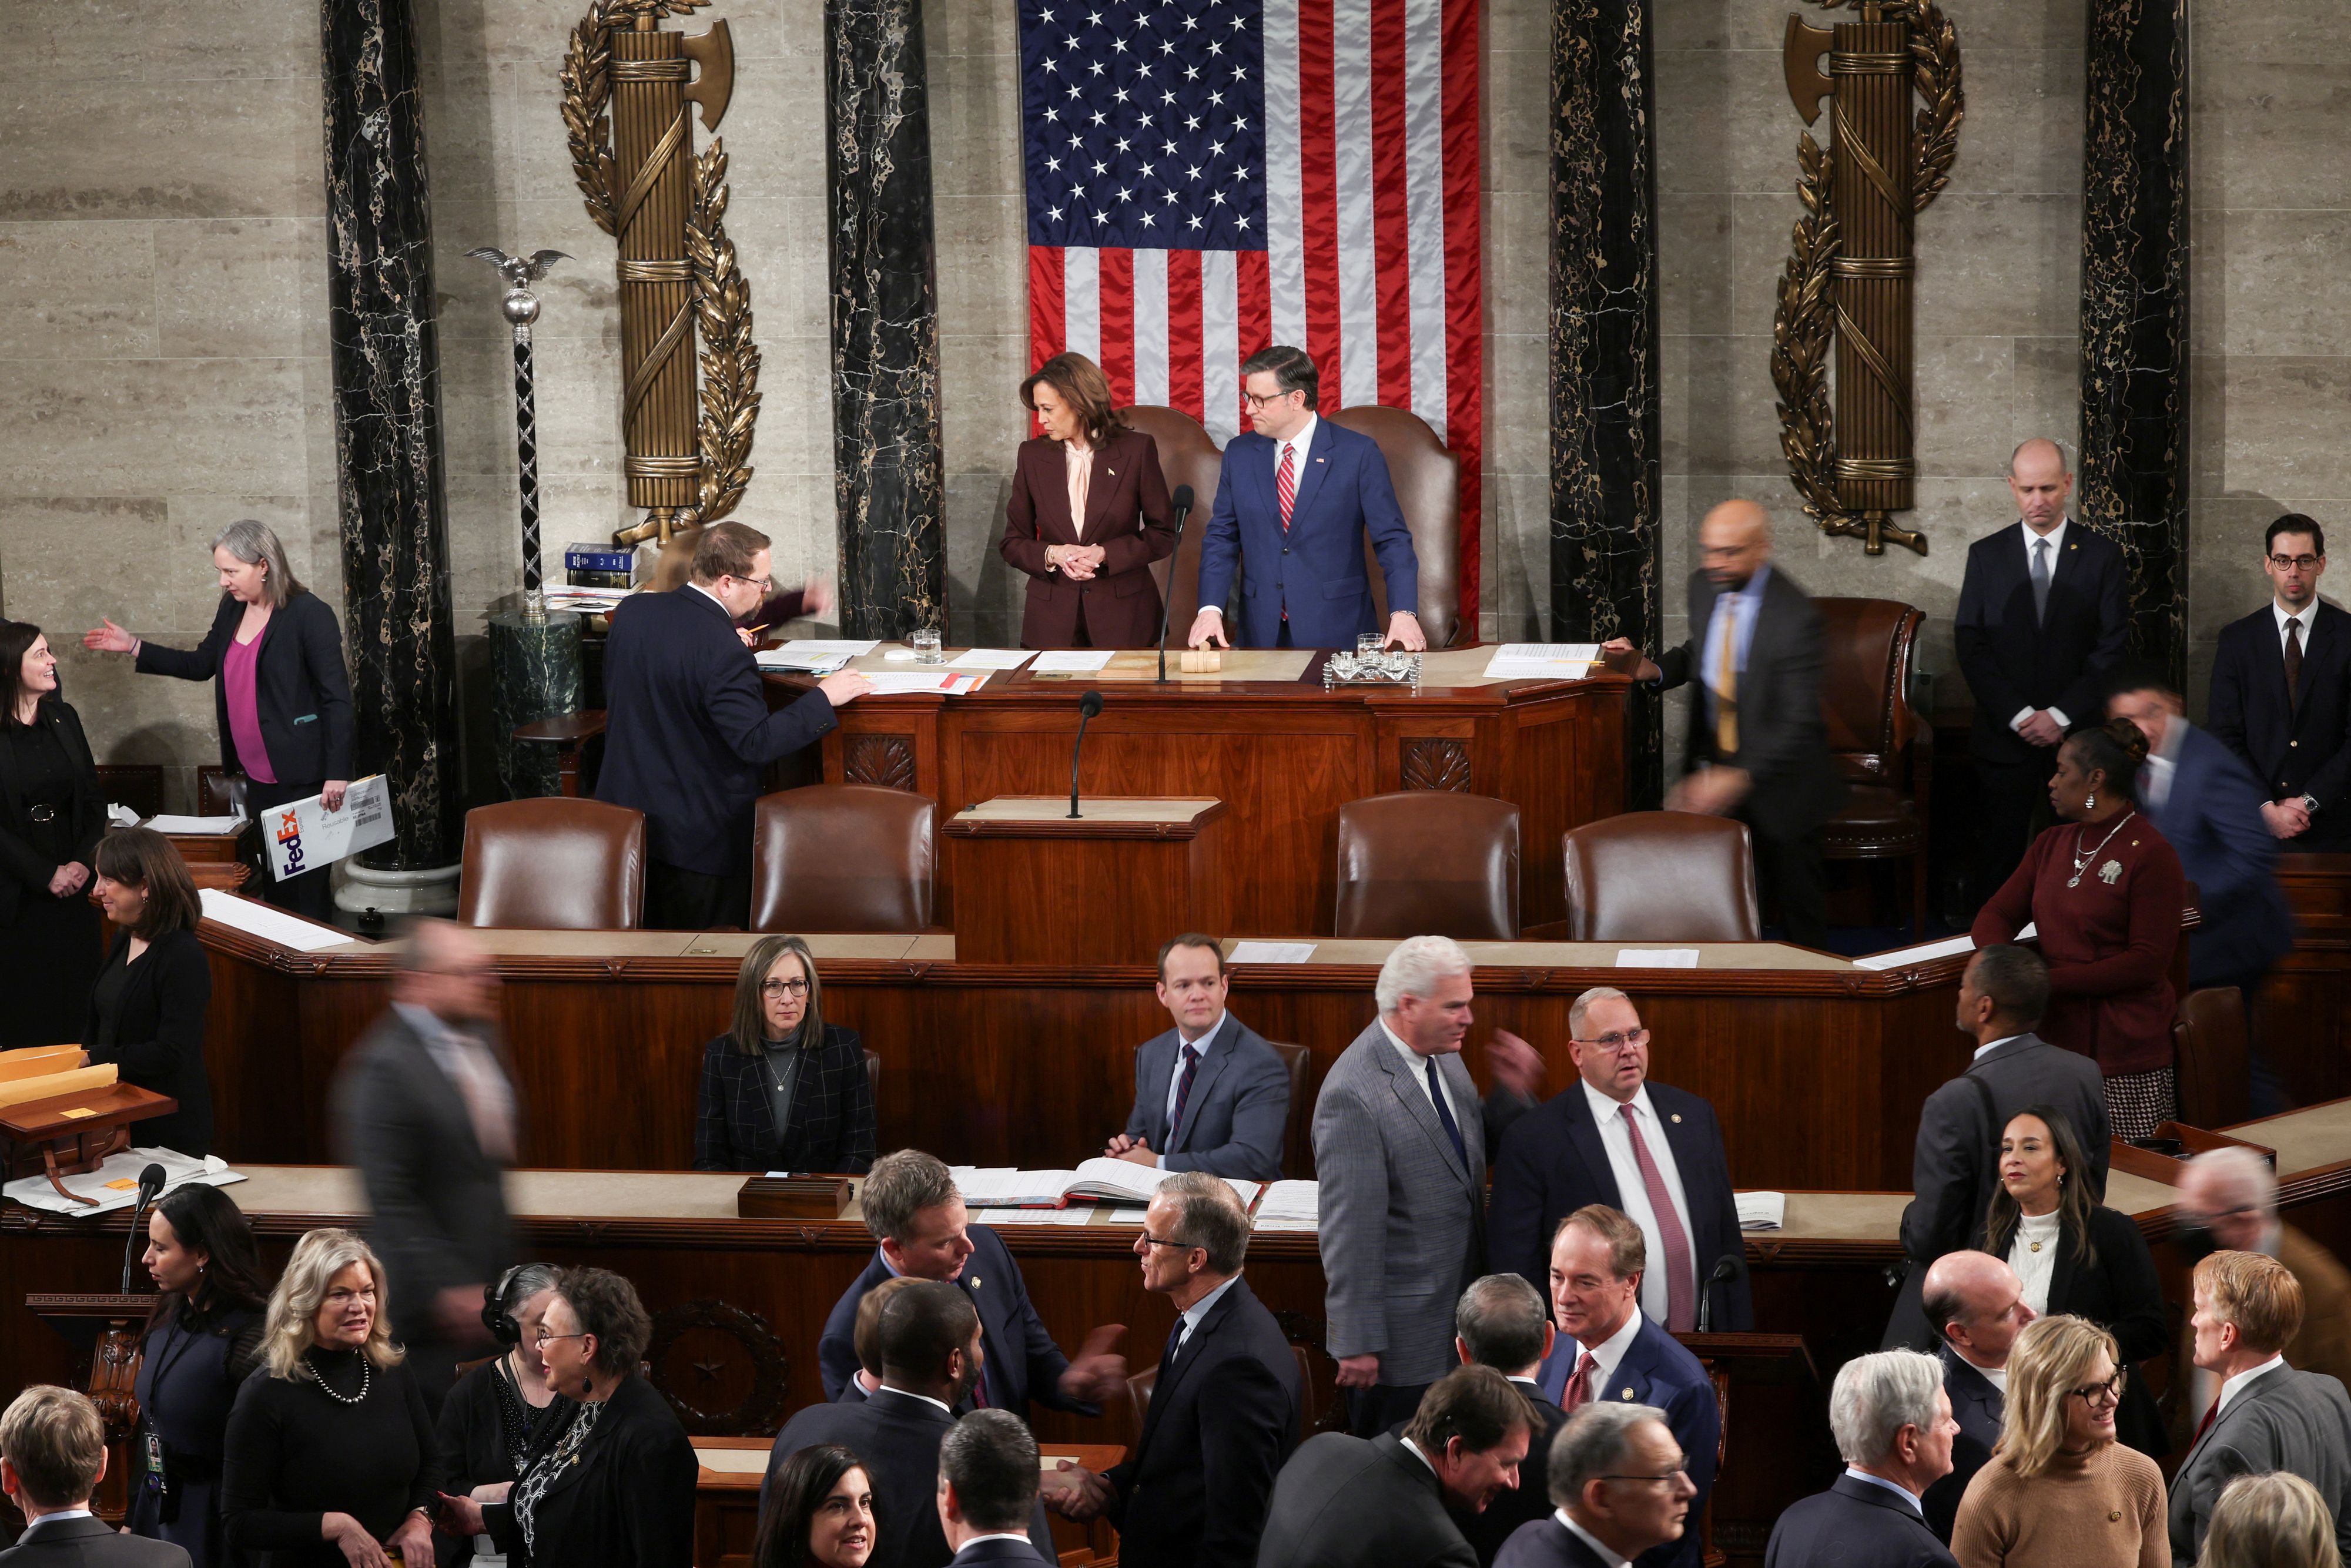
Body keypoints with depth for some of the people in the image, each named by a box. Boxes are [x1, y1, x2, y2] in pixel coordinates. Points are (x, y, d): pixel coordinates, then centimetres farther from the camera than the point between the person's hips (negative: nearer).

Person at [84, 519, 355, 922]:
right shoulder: (232, 609, 8)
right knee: (271, 875, 13)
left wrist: (338, 774, -19)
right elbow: (202, 665, 22)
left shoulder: (309, 615, -14)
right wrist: (133, 647, 14)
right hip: (256, 772, 7)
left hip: (299, 775, -7)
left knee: (305, 879, -2)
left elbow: (337, 698, -14)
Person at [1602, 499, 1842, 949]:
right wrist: (1654, 669, -2)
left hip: (1776, 776, -5)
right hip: (1713, 757, 5)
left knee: (1796, 901, 9)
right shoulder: (1704, 586, -1)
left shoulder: (1794, 617, -23)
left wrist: (1739, 779, -35)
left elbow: (1799, 722, -25)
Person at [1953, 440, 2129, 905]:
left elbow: (2113, 648, -1)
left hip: (2078, 732, -1)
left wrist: (2061, 715, -10)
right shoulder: (1986, 555, 7)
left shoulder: (2101, 555, 4)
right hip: (2004, 735, 1)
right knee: (1998, 860, -1)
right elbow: (1970, 646, 1)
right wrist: (2018, 715, -9)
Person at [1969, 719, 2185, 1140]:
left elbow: (2147, 962, -12)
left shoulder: (2151, 855, -7)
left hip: (2125, 1055, -6)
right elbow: (1997, 914, 15)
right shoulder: (2052, 844, 16)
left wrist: (2051, 980, -15)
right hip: (2056, 1040, 6)